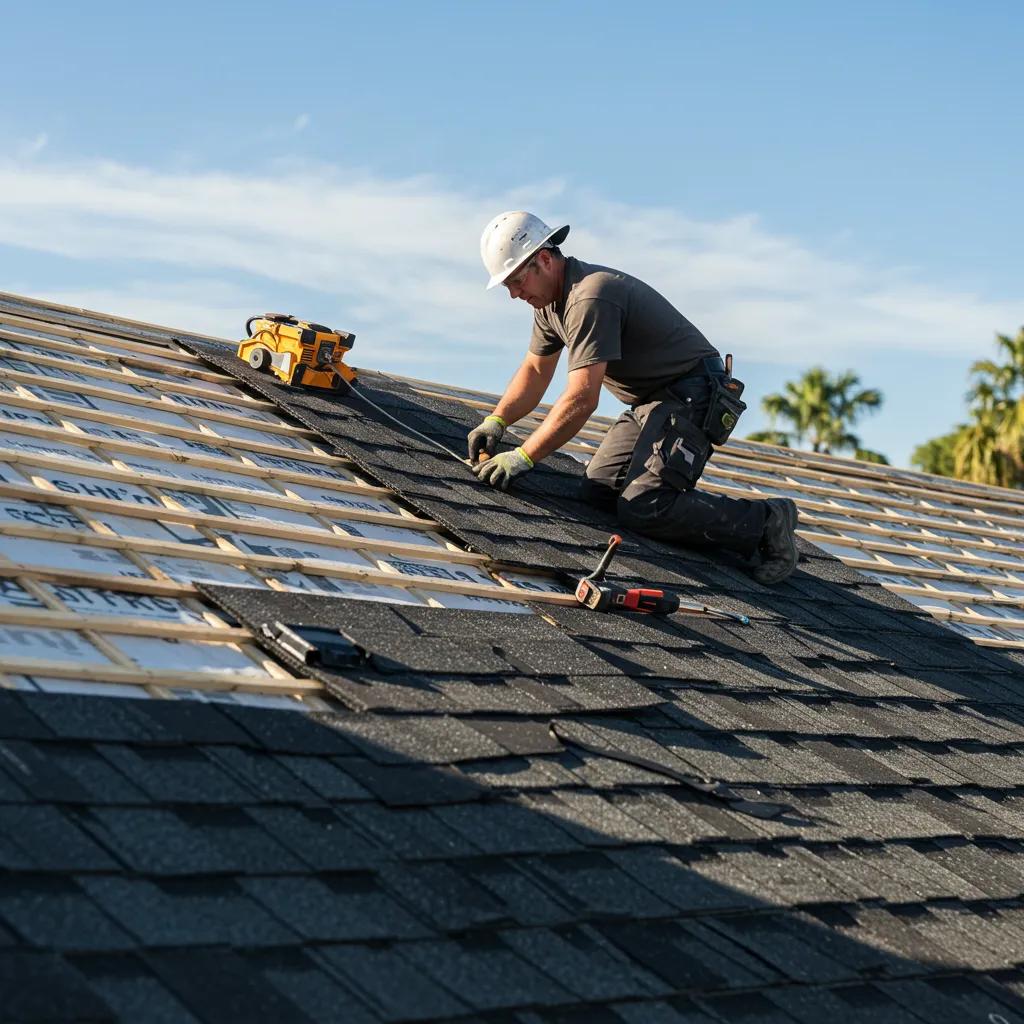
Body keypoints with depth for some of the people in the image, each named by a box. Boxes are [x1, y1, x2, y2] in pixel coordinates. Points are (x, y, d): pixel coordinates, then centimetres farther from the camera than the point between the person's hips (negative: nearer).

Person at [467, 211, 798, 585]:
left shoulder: (590, 298, -24)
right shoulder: (550, 300, 9)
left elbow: (581, 400, -28)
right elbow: (535, 371, 19)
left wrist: (523, 457, -24)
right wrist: (495, 421, 4)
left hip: (693, 397, -11)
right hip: (650, 400, 11)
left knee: (641, 511, -22)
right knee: (597, 492, 3)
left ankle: (764, 520, -10)